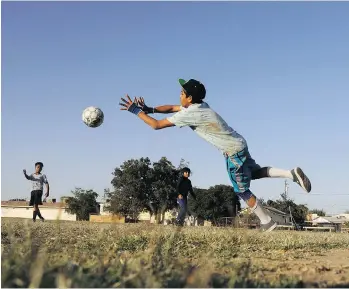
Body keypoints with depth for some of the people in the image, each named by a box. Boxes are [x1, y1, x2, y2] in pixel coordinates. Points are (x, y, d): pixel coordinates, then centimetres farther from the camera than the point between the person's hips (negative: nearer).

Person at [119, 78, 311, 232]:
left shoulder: (188, 114, -21)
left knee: (242, 191, 4)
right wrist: (149, 109, 7)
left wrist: (137, 111, -6)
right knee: (254, 172, 25)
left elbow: (157, 125, -15)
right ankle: (292, 173, 13)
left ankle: (266, 222, 14)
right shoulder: (199, 105, 4)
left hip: (233, 151, -9)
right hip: (238, 145, 9)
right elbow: (171, 108, 17)